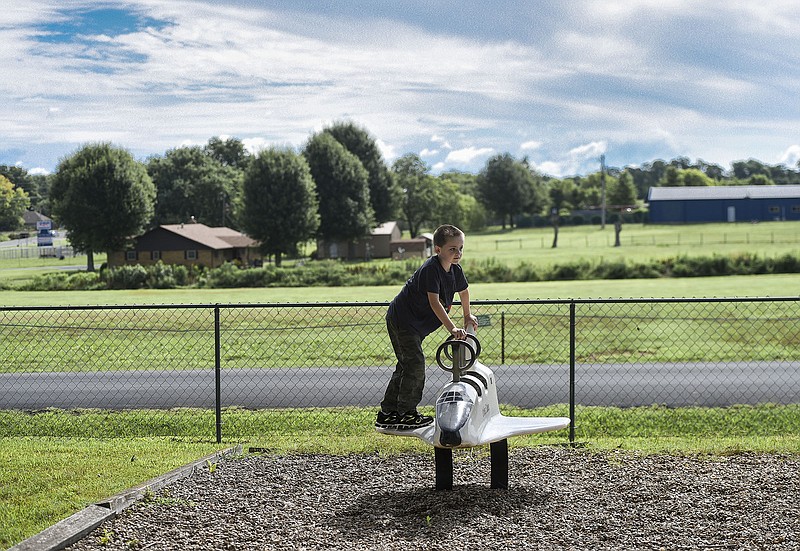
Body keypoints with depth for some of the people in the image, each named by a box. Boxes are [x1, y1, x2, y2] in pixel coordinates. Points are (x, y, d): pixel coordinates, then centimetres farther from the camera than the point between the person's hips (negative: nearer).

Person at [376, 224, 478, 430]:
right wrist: (452, 328, -39)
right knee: (415, 365, -13)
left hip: (416, 324, 10)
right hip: (401, 321, -10)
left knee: (406, 366, 12)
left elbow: (464, 290, 23)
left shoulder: (455, 270, 1)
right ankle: (406, 414, -6)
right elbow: (434, 302, -34)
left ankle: (387, 413, 19)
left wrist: (467, 315, 33)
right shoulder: (430, 268, -25)